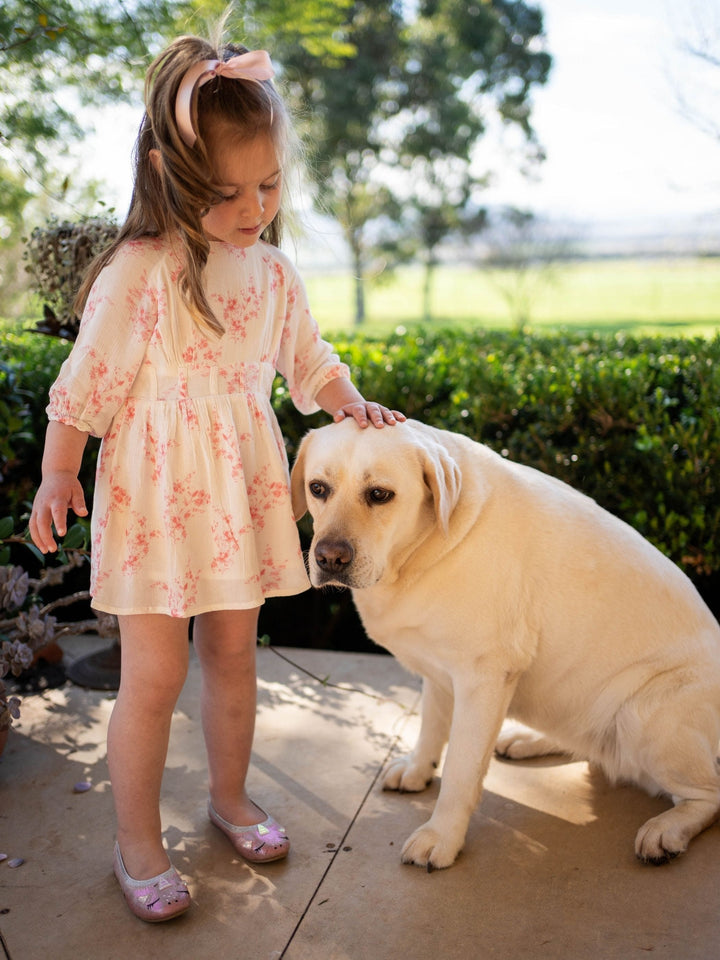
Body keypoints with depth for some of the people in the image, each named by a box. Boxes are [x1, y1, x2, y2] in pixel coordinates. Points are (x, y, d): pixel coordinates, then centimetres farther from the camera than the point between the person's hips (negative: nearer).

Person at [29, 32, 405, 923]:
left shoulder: (272, 270, 5)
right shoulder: (139, 271, -13)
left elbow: (307, 360, 17)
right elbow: (86, 381, -8)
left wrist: (354, 407, 1)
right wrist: (56, 476, -10)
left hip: (239, 491, 5)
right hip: (153, 494, -5)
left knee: (233, 652, 15)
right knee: (154, 674, 1)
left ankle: (229, 795, 37)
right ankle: (137, 841, 20)